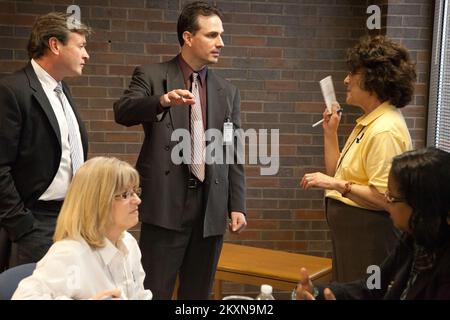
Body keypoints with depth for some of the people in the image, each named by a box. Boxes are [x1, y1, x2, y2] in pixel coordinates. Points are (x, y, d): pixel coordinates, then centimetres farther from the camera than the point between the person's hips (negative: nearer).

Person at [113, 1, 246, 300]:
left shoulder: (228, 91, 12)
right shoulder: (151, 76, 2)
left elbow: (234, 155, 11)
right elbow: (122, 111, -16)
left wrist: (237, 205, 4)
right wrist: (162, 100, -35)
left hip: (211, 207, 4)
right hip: (166, 204, -3)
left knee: (198, 294, 10)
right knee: (155, 292, 0)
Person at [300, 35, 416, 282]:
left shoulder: (385, 130, -20)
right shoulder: (368, 122, 12)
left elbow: (384, 198, -25)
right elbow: (337, 173, 14)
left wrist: (338, 185, -25)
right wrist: (330, 131, 10)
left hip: (369, 236, -10)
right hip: (349, 233, 10)